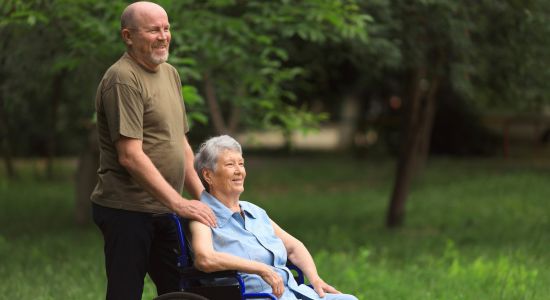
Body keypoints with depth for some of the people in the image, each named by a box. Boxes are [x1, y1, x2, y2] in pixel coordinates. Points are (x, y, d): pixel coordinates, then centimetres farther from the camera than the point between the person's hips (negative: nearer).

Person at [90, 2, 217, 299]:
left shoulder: (170, 74, 15)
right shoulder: (123, 79, -14)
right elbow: (130, 156, -20)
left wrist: (201, 197, 12)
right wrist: (179, 203, -20)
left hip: (162, 210, 9)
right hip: (127, 210, -9)